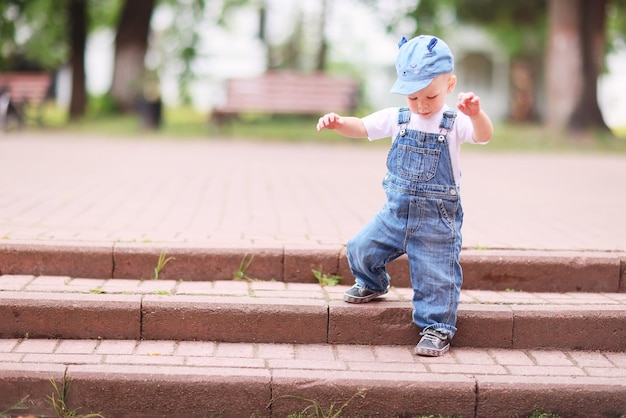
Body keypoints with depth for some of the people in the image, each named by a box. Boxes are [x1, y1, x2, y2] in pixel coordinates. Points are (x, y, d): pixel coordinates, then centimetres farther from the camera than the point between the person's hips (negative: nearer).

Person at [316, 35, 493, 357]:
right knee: (361, 249, 6)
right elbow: (361, 127, -1)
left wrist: (476, 114, -51)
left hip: (437, 219, -4)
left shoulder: (454, 123, -10)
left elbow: (484, 136, -28)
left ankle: (437, 328, 14)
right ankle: (373, 283, 37)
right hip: (396, 211, 4)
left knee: (435, 275, -2)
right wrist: (336, 122, -24)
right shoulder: (397, 119, 2)